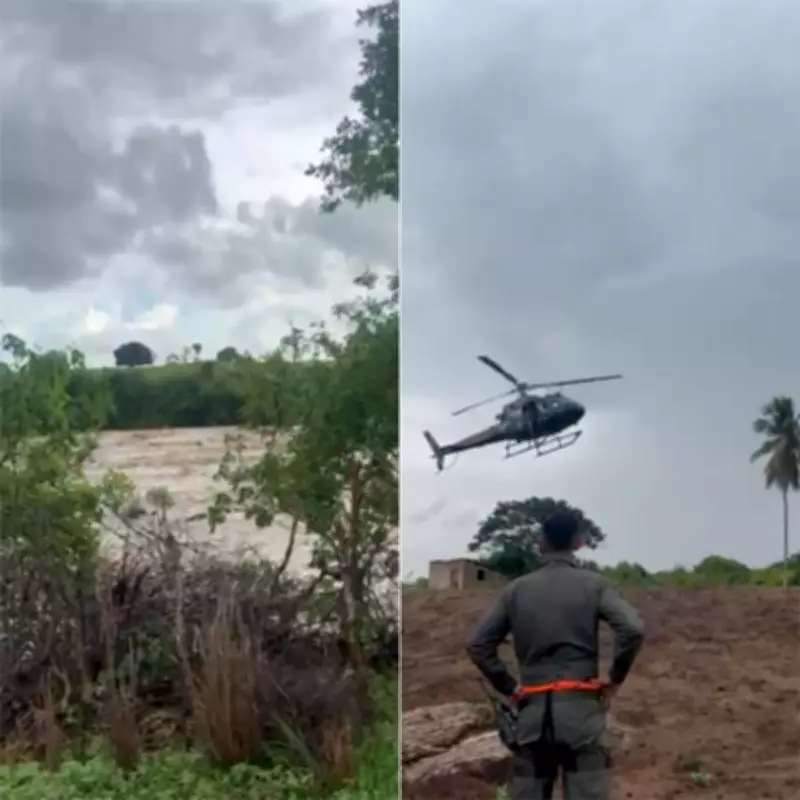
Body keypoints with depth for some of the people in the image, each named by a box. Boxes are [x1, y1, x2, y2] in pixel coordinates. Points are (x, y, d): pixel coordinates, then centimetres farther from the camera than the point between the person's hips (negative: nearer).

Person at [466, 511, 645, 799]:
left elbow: (478, 645, 6)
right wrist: (615, 679, -1)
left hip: (532, 712, 3)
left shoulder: (517, 589, 8)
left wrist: (508, 688, 12)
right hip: (580, 707, -2)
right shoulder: (592, 583, 1)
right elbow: (633, 629, -13)